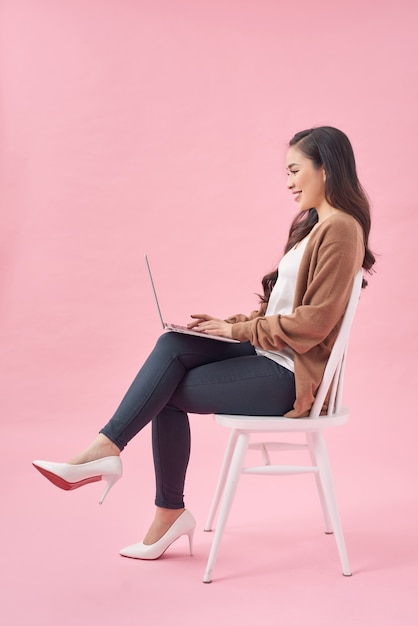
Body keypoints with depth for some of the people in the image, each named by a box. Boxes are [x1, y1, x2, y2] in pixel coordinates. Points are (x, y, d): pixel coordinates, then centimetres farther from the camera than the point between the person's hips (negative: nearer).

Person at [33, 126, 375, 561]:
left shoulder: (340, 229, -14)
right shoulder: (314, 224, 17)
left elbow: (315, 321, -20)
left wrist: (239, 330, -13)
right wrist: (231, 324, 4)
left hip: (290, 376, -8)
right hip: (271, 356, 8)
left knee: (168, 392, -10)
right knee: (174, 345, -12)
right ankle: (106, 448, -13)